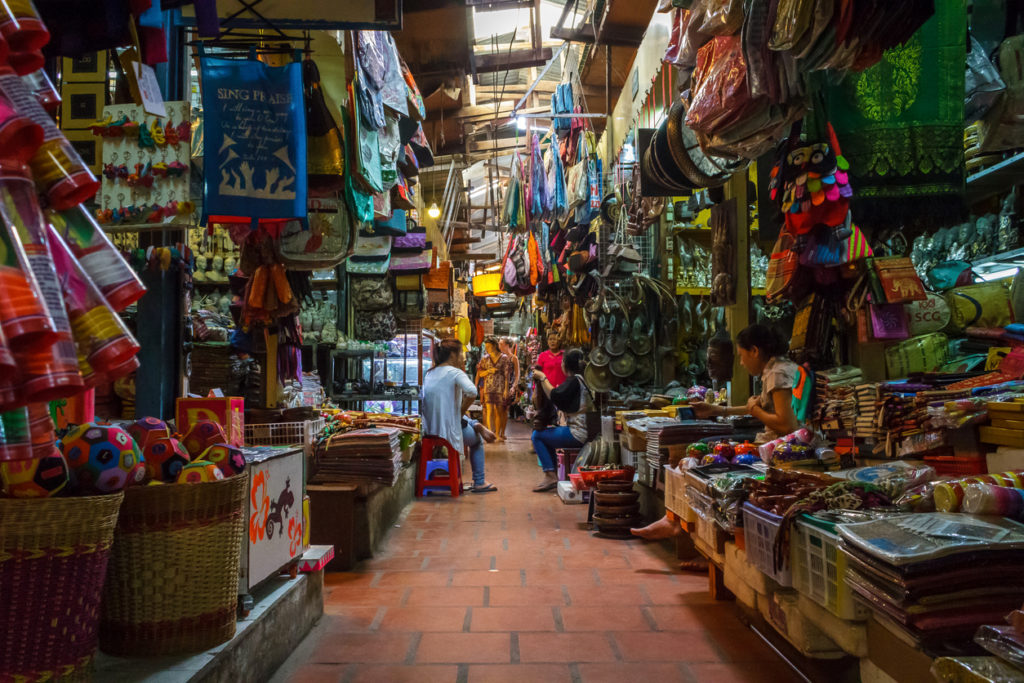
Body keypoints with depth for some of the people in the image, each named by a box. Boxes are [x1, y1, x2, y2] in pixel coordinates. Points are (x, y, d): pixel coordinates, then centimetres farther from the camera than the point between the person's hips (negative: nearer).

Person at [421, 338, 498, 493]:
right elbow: (472, 392, -31)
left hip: (431, 428, 7)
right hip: (449, 428, -7)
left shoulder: (429, 373, 8)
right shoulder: (455, 372, -13)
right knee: (477, 440, 24)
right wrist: (462, 411, -15)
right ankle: (479, 483, 26)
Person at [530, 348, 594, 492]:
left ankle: (550, 476, -3)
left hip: (577, 435, -10)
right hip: (584, 432, 10)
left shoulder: (574, 380, -13)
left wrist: (542, 378, -10)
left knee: (537, 436, 1)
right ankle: (552, 476, 24)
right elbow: (561, 404, 20)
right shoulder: (581, 379, 16)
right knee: (547, 434, 27)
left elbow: (554, 396, -23)